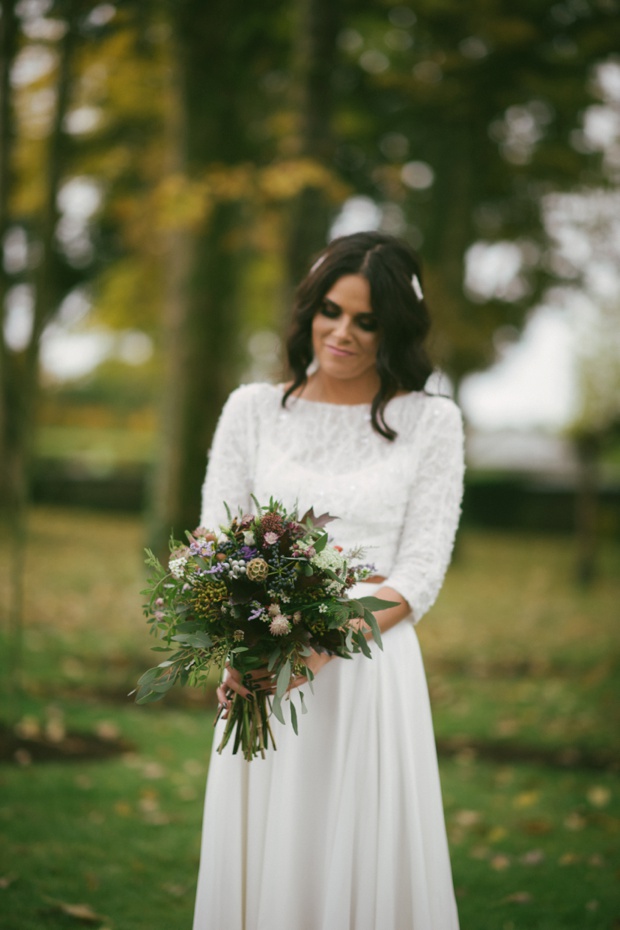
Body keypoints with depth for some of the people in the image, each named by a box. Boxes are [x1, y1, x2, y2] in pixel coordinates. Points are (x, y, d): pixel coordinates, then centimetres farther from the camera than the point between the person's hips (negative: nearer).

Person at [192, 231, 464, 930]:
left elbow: (421, 570, -3)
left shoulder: (431, 422, 3)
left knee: (368, 863, 2)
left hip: (372, 668, -1)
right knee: (263, 861, 5)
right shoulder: (253, 409, 8)